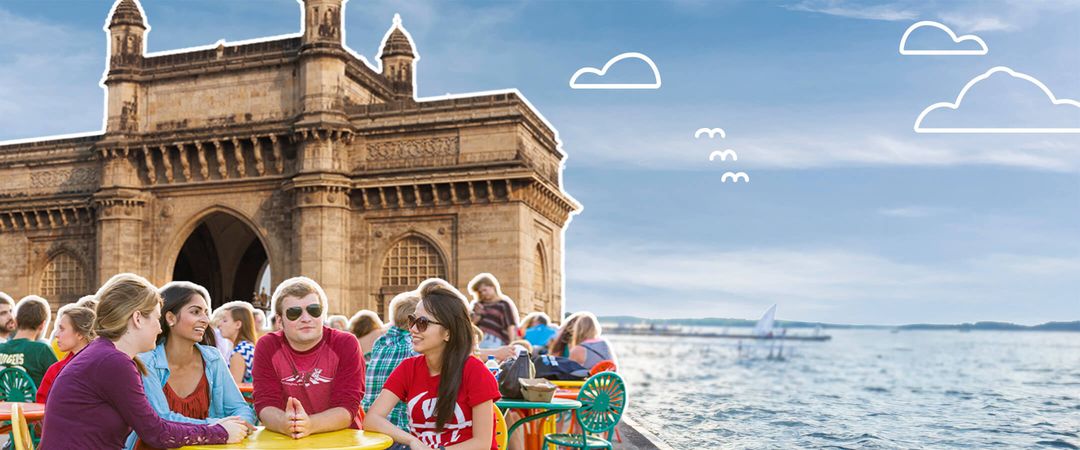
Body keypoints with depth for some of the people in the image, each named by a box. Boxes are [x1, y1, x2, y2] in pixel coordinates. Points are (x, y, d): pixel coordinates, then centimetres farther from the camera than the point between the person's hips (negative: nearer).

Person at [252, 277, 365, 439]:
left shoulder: (346, 345, -6)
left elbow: (347, 408, -12)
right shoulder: (267, 347, 0)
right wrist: (284, 424, -27)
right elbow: (265, 404, -6)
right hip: (284, 440, 1)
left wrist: (310, 425, -29)